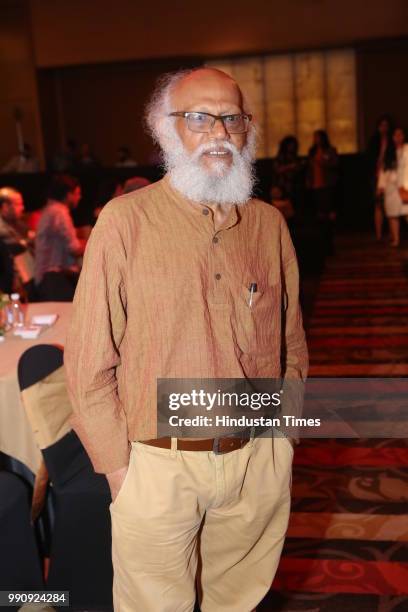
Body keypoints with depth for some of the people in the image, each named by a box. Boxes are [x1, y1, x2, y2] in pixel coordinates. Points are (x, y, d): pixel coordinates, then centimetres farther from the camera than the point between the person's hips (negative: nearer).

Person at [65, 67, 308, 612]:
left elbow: (293, 342, 11)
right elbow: (89, 360, -8)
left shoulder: (270, 224, 2)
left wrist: (282, 432, 9)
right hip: (158, 467, -3)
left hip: (261, 461, 4)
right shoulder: (126, 220, -10)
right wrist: (117, 464, -6)